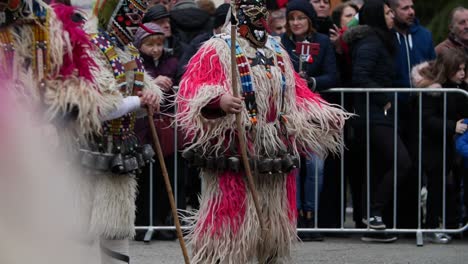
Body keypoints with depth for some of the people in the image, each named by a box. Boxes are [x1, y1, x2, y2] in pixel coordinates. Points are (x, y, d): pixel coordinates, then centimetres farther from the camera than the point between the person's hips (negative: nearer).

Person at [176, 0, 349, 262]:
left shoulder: (277, 52, 18)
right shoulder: (217, 50, -5)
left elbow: (298, 96, 24)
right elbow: (192, 92, -18)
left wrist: (327, 116, 14)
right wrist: (218, 99, -36)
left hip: (276, 160, 7)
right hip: (234, 159, -7)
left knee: (274, 230, 14)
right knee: (227, 231, -10)